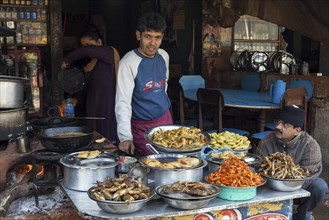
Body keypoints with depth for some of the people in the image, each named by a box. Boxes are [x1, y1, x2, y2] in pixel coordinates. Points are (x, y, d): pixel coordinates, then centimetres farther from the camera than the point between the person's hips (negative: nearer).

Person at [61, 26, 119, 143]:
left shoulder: (110, 53, -6)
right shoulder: (91, 64, 17)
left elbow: (88, 51, -24)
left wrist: (67, 60, -14)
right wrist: (77, 99, 5)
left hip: (108, 109, -7)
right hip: (93, 110, 7)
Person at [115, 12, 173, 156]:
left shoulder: (164, 56, -1)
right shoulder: (128, 63, -20)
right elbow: (123, 102, -27)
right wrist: (125, 137, -37)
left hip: (166, 119, 6)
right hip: (142, 127, -6)